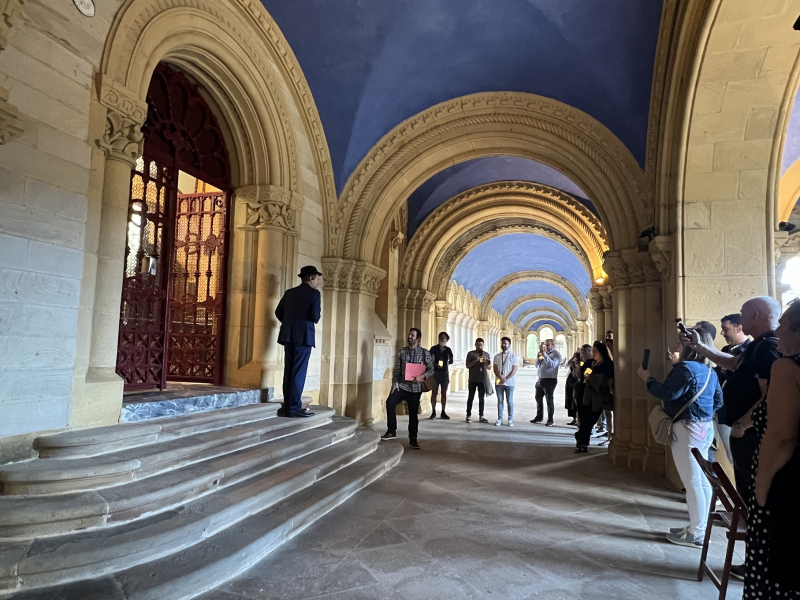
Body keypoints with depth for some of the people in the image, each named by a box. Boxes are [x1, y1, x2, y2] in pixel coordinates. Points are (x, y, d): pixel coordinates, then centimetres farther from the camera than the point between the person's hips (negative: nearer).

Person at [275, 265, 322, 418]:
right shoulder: (314, 293, -5)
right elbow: (315, 317, -12)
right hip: (303, 336, -6)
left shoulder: (289, 292, 13)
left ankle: (288, 407, 13)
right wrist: (319, 307, 7)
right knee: (299, 373, -4)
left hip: (288, 336, 6)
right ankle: (294, 408, -3)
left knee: (289, 372, 9)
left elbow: (278, 312, 12)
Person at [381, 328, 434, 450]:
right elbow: (396, 369, 4)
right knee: (390, 402, -23)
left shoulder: (425, 353, 0)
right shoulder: (402, 352, 5)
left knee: (413, 414, 6)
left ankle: (413, 440, 21)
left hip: (415, 388, -1)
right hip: (401, 385, 1)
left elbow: (431, 369, 0)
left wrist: (422, 376, -18)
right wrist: (395, 383, -8)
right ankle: (391, 431, -9)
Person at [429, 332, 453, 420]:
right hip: (435, 372, -2)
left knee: (444, 393, 6)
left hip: (445, 373, 2)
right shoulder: (433, 348, -2)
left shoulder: (448, 350, 6)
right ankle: (433, 412, 6)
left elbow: (451, 360, 16)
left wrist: (447, 363, -1)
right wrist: (435, 364, -17)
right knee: (434, 392, -1)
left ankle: (443, 413, 12)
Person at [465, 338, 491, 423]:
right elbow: (467, 366, -3)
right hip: (473, 379, -3)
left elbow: (489, 368, 11)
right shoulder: (470, 354, 0)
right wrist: (475, 360, -17)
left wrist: (485, 362, -10)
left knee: (481, 398, 5)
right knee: (471, 397, 1)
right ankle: (469, 416, 5)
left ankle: (481, 416, 10)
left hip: (482, 379, 3)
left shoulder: (486, 354, 10)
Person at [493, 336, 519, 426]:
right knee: (500, 401, 6)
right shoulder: (497, 356, 6)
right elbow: (495, 370, 1)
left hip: (509, 383, -2)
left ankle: (510, 420, 9)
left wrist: (505, 379, -15)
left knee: (510, 401, 2)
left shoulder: (513, 356, -2)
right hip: (498, 382, 3)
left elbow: (514, 370, -7)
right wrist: (501, 378, -15)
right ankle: (499, 419, 13)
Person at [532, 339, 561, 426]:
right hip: (540, 379, 8)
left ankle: (550, 420, 7)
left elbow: (552, 364, -27)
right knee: (538, 398, 14)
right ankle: (539, 417, 26)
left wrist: (544, 353, -29)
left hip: (550, 380, -7)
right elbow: (537, 365, 12)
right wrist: (539, 354, -3)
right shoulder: (544, 353, 12)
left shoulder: (556, 354, -9)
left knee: (549, 400, -2)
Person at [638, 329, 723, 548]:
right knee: (702, 481, 15)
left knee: (692, 482, -3)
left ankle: (696, 534, 5)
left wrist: (648, 378, -10)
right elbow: (718, 400, 21)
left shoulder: (686, 368, -16)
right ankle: (700, 527, 24)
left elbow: (667, 393, -23)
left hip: (687, 429, -10)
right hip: (705, 428, 10)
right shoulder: (710, 372, 13)